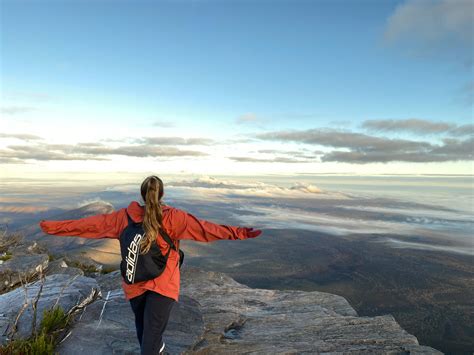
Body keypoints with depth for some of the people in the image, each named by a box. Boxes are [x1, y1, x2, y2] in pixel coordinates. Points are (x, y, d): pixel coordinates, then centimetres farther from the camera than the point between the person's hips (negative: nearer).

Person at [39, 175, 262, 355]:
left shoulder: (125, 217, -6)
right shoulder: (173, 217, -14)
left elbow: (91, 223, 0)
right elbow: (205, 228, -19)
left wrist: (53, 227, 12)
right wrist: (240, 233, -19)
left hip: (134, 285, 4)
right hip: (163, 284, -3)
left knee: (143, 330, 25)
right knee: (152, 335, 1)